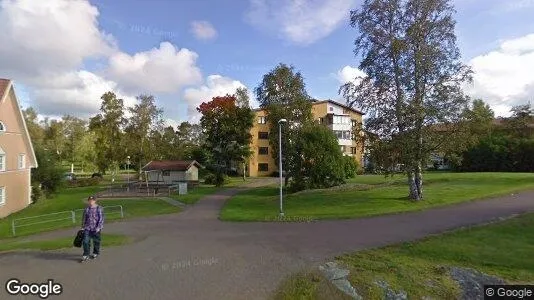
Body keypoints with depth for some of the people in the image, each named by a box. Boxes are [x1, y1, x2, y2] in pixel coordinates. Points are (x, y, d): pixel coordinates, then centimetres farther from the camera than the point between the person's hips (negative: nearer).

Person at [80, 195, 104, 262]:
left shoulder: (99, 208, -8)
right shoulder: (86, 209, 5)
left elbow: (101, 218, -9)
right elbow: (84, 218, 13)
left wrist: (98, 227, -14)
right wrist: (83, 227, 11)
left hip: (96, 228, -3)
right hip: (87, 228, 3)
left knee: (96, 242, 9)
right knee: (86, 241, -5)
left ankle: (95, 253, 29)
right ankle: (86, 255, 5)